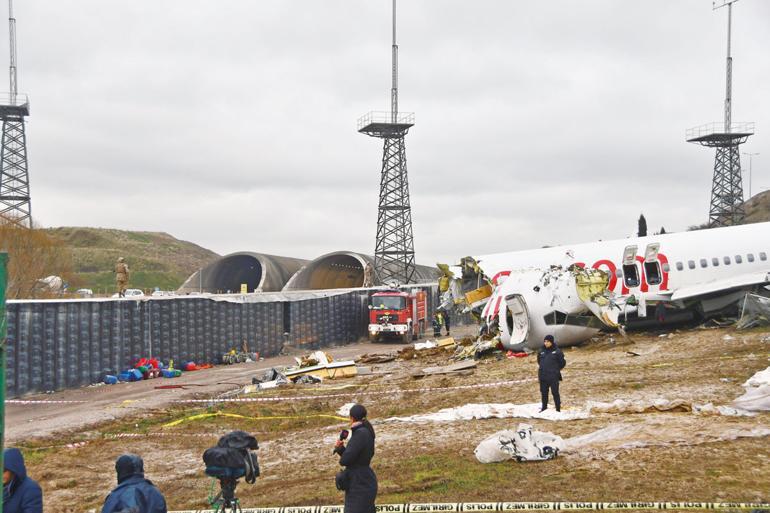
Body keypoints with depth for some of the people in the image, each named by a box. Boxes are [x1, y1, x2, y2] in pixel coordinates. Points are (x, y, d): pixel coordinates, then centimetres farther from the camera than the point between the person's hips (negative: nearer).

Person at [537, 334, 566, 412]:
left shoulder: (557, 351, -5)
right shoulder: (542, 351, 9)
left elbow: (562, 363, 2)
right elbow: (539, 361, 22)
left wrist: (556, 370, 7)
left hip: (553, 377, -5)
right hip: (543, 377, 5)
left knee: (555, 393, -1)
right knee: (544, 393, 11)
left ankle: (558, 409, 5)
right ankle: (544, 408, 22)